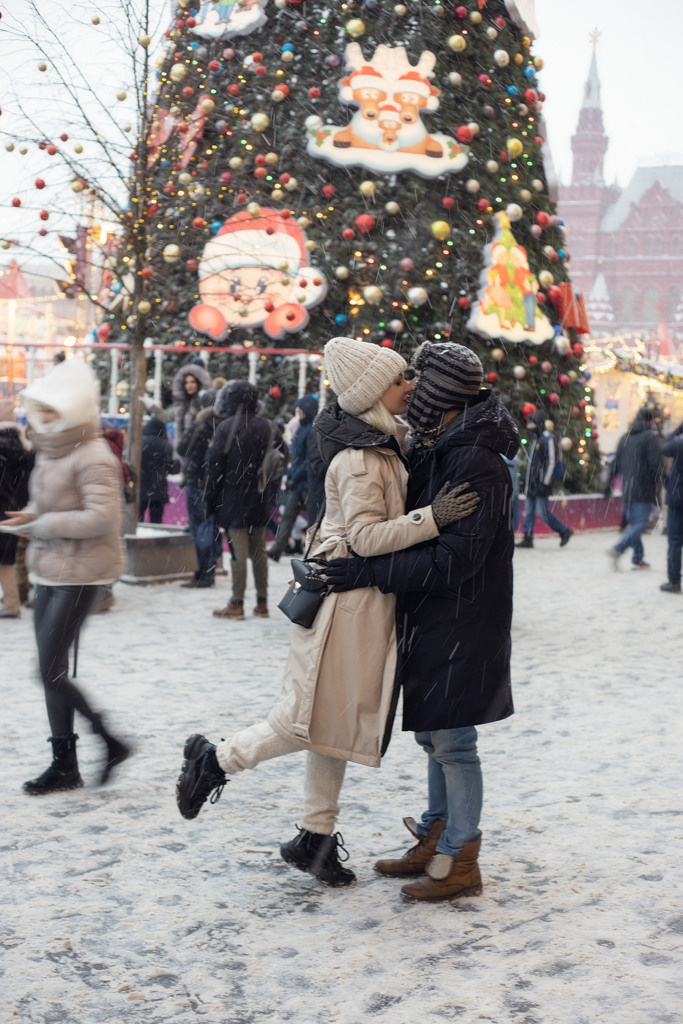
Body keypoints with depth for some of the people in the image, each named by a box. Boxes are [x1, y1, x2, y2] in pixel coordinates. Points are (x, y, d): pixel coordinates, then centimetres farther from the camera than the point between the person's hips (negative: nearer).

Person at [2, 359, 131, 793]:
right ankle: (64, 764, 19)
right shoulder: (50, 452, 12)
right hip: (50, 571, 9)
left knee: (51, 671, -9)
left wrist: (44, 525, -19)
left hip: (79, 574, -9)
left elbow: (103, 517, -24)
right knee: (52, 671, 10)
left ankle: (111, 742, 5)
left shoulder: (93, 458, -16)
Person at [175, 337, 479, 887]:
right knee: (318, 719, -4)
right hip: (346, 600, -10)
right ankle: (216, 760, 16)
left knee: (339, 719, 14)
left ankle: (316, 836, 23)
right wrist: (431, 517, -29)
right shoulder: (359, 459, -18)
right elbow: (366, 536, -25)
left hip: (370, 603, 10)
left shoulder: (389, 443, 12)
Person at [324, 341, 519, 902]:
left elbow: (455, 559, -26)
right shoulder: (434, 452, 10)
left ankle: (461, 861, 12)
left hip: (461, 629, -10)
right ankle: (435, 841, 31)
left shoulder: (477, 465, -21)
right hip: (429, 624, 10)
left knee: (452, 742, -1)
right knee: (433, 736, 18)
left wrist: (370, 572, -25)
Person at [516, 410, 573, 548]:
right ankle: (527, 538, 8)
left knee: (542, 511, -9)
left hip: (541, 482, -9)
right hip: (532, 482, 9)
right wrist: (526, 478, 23)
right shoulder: (535, 439, 17)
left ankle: (565, 531, 4)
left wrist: (545, 483, -19)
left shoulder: (547, 439, -12)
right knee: (529, 510, 5)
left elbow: (552, 462, -16)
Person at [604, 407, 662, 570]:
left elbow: (616, 463, 14)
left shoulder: (625, 437, 13)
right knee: (641, 523, -6)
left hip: (627, 488, 7)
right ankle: (617, 550, -21)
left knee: (633, 523, 13)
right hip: (643, 489, -7)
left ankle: (638, 558, 12)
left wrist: (609, 485, 17)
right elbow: (655, 464, -13)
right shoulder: (650, 437, -7)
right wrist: (659, 484, -7)